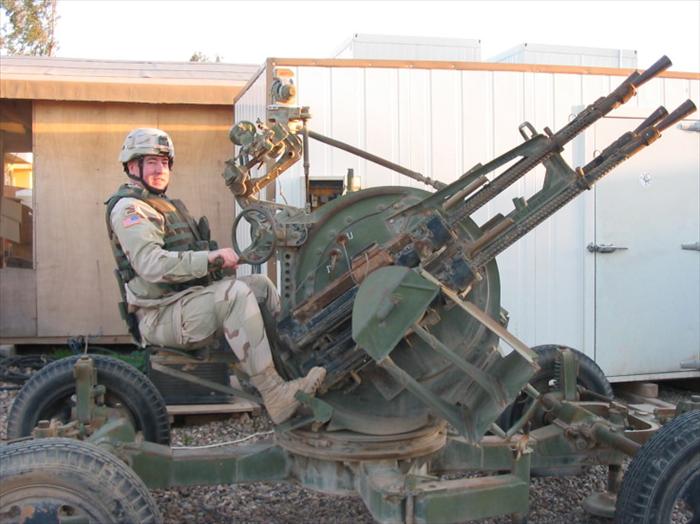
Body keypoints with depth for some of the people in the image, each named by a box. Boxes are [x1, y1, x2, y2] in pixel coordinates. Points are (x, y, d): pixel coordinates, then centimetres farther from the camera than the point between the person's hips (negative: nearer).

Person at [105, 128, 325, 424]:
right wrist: (211, 257, -25)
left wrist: (216, 260, 4)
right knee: (235, 293, -30)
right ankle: (275, 396, -33)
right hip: (160, 317, -10)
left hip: (187, 298, 10)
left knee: (260, 283, 6)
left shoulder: (166, 205, 23)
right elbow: (153, 265, -25)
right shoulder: (129, 208, -10)